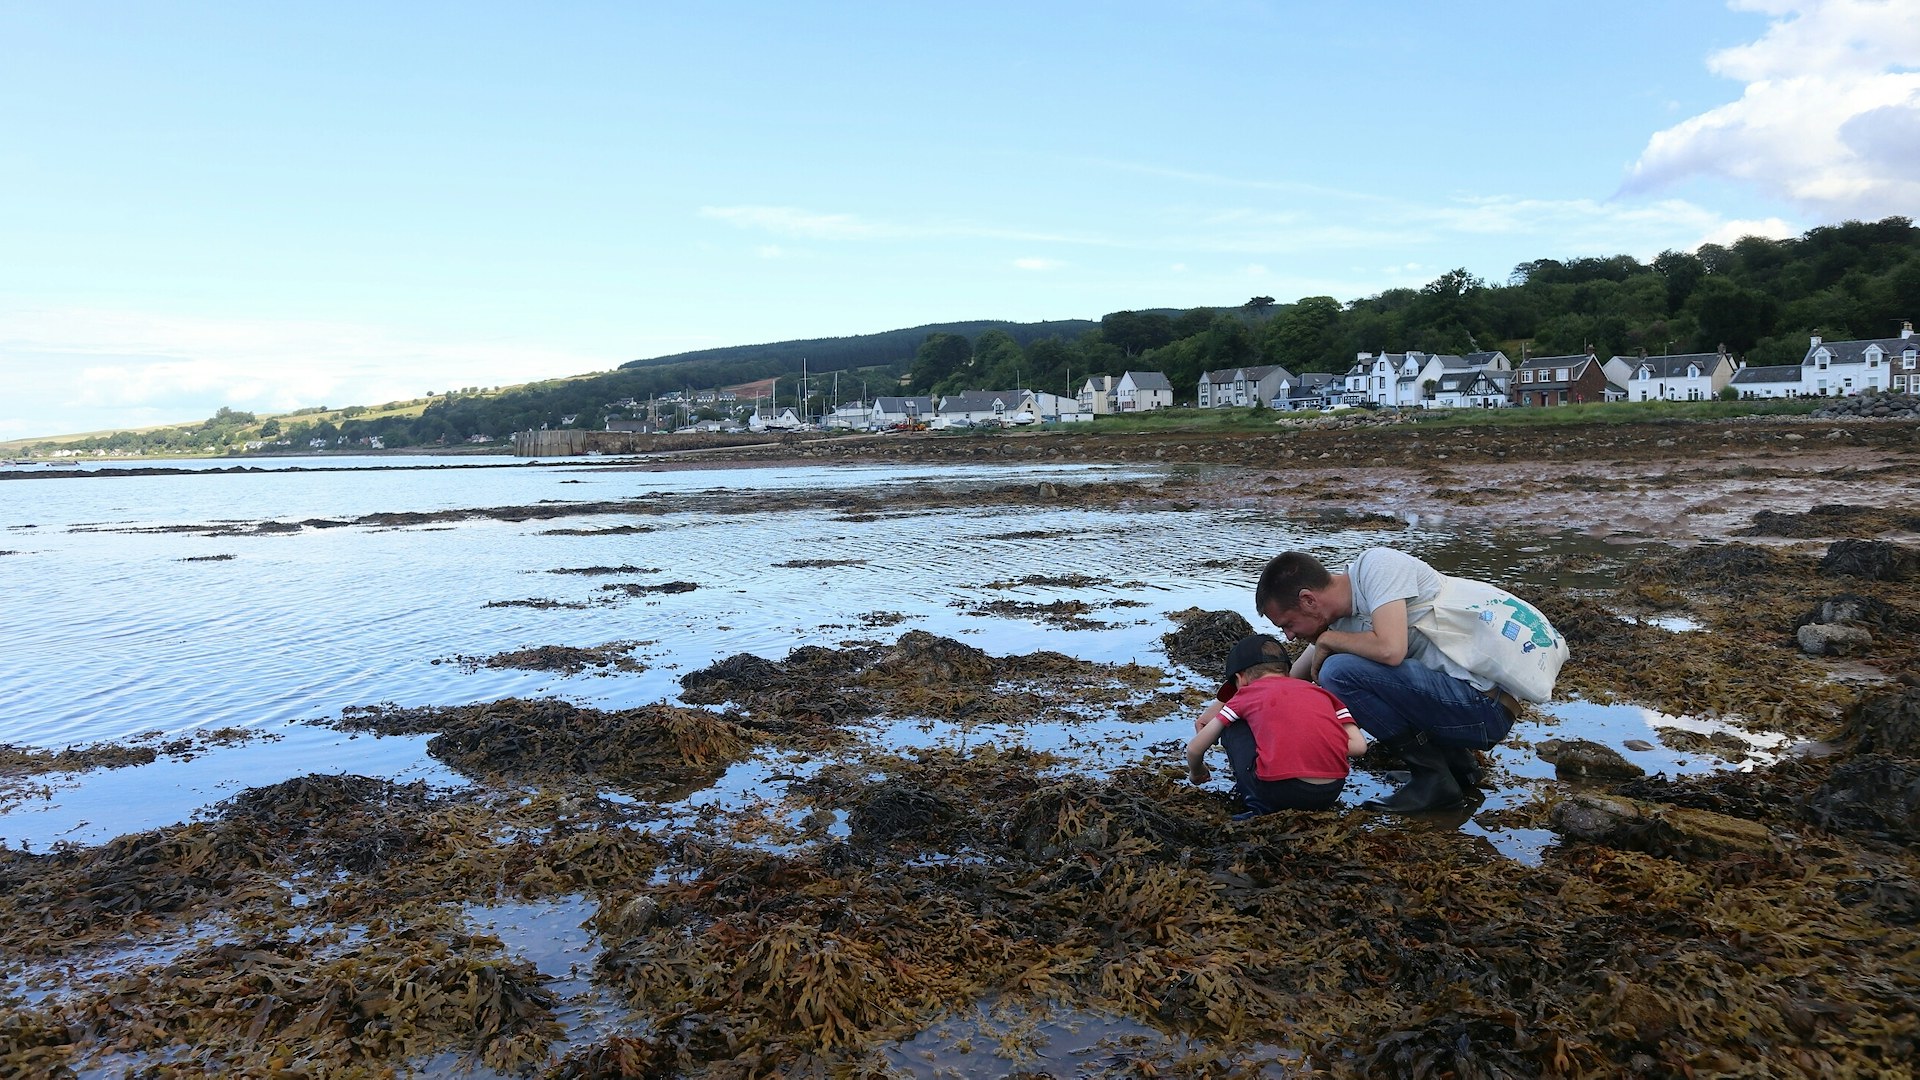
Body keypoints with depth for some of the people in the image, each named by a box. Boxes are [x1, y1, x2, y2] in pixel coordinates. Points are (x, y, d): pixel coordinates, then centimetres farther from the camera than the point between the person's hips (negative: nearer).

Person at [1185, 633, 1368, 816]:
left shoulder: (1247, 693, 16)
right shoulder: (1320, 692, 24)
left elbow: (1194, 749, 19)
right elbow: (1358, 745, 12)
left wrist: (1197, 772, 41)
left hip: (1277, 790, -4)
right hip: (1330, 794, 5)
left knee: (1232, 725, 19)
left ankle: (1258, 804, 9)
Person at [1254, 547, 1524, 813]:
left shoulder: (1376, 563, -14)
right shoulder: (1340, 619, 10)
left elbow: (1389, 649, -28)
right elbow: (1288, 685, 20)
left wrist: (1327, 640, -11)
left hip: (1485, 705, -9)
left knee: (1339, 670, -18)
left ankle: (1433, 775, -7)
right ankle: (1455, 761, 12)